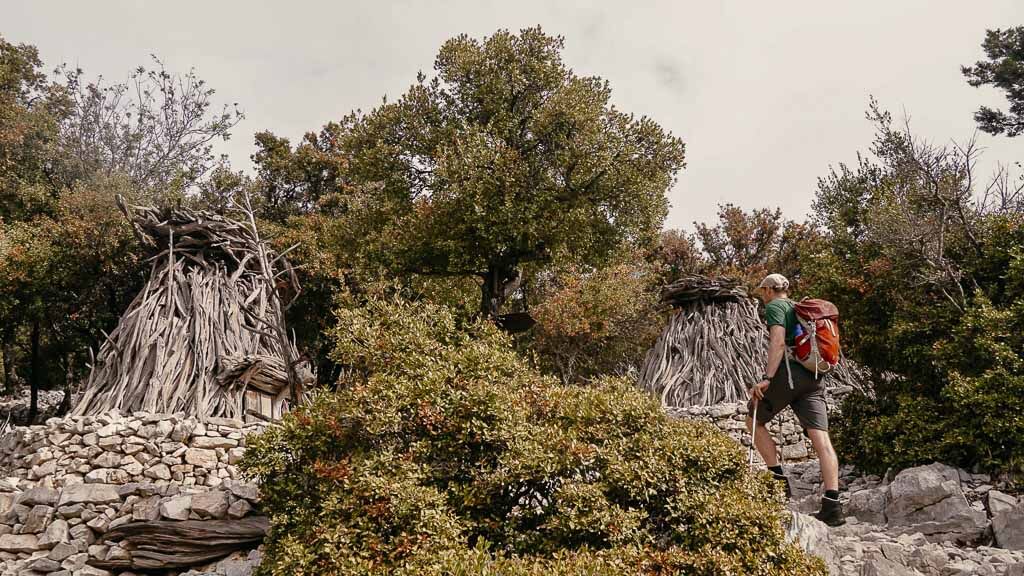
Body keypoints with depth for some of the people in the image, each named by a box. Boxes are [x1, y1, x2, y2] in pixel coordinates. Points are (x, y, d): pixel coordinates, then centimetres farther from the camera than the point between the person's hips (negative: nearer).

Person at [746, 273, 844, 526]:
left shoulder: (775, 306, 2)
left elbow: (778, 342, -14)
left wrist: (766, 378, -20)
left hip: (788, 372, -7)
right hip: (813, 377, 7)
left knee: (754, 420, 12)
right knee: (821, 439, -5)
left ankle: (779, 479, 4)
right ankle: (832, 504, -13)